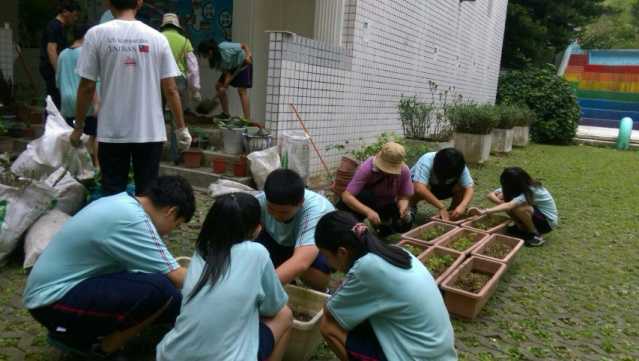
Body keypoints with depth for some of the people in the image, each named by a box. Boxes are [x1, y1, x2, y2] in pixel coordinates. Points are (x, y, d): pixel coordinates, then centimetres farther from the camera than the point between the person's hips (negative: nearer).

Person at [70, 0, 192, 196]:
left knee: (112, 193, 9)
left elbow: (86, 87, -3)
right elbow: (170, 90, -3)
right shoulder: (156, 37, -1)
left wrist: (78, 127, 8)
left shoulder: (96, 34, -3)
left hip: (112, 132, 0)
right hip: (150, 131, 1)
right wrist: (181, 129, 6)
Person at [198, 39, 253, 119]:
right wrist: (225, 86, -27)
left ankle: (247, 119, -21)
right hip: (232, 67, 8)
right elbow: (227, 73, -14)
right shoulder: (215, 60, -12)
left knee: (241, 90, -18)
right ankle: (226, 113, 15)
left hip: (243, 64, -7)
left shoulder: (225, 48, -31)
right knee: (219, 86, 3)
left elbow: (244, 46, -22)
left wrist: (248, 54, -38)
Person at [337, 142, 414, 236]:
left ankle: (382, 225, 8)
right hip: (363, 204, -3)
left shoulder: (404, 170, -21)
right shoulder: (366, 168, -31)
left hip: (386, 206, 3)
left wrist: (403, 208, -37)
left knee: (406, 222, -24)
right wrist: (368, 211, -50)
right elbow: (346, 196, -36)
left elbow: (404, 197, -13)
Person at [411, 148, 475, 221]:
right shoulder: (426, 162, -38)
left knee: (461, 187, -24)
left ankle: (452, 210, 0)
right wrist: (441, 207, -48)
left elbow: (470, 187, -28)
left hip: (442, 188, 4)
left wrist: (462, 206, -46)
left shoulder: (460, 168, -25)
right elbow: (419, 188, -50)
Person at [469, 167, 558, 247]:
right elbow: (491, 195, -14)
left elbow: (509, 206, -47)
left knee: (518, 207, -36)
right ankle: (523, 228, 4)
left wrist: (485, 211, -56)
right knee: (502, 197, -11)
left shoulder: (530, 191, -32)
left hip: (548, 221, -7)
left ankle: (536, 235, -12)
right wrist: (500, 202, -35)